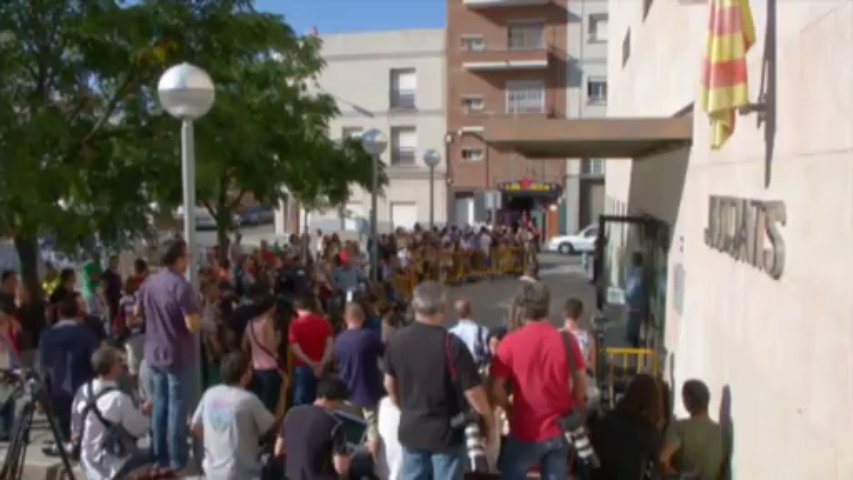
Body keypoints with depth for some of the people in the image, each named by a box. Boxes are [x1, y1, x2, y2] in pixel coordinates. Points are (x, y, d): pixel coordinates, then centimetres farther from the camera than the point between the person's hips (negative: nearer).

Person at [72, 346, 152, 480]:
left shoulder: (82, 391, -3)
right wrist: (144, 412, 6)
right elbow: (140, 430, -12)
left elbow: (75, 430, 9)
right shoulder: (119, 399, -25)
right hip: (114, 468, -8)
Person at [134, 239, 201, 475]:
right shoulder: (182, 286, -21)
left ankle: (159, 457, 25)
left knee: (159, 405, 16)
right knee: (177, 407, 2)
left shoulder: (148, 283, 3)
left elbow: (137, 313, 16)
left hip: (154, 354, 7)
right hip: (178, 356, -7)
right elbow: (193, 325, -24)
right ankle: (176, 460, 9)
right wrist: (197, 312, -6)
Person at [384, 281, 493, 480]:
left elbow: (390, 384, 9)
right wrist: (489, 419, -1)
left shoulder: (397, 341, -4)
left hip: (410, 430, 5)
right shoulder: (451, 344, -23)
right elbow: (473, 392, -19)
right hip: (445, 433, -5)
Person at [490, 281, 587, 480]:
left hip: (524, 432, -2)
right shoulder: (566, 340, -6)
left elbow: (497, 390, -11)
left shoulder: (511, 342, -13)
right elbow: (581, 385, 1)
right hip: (558, 430, 3)